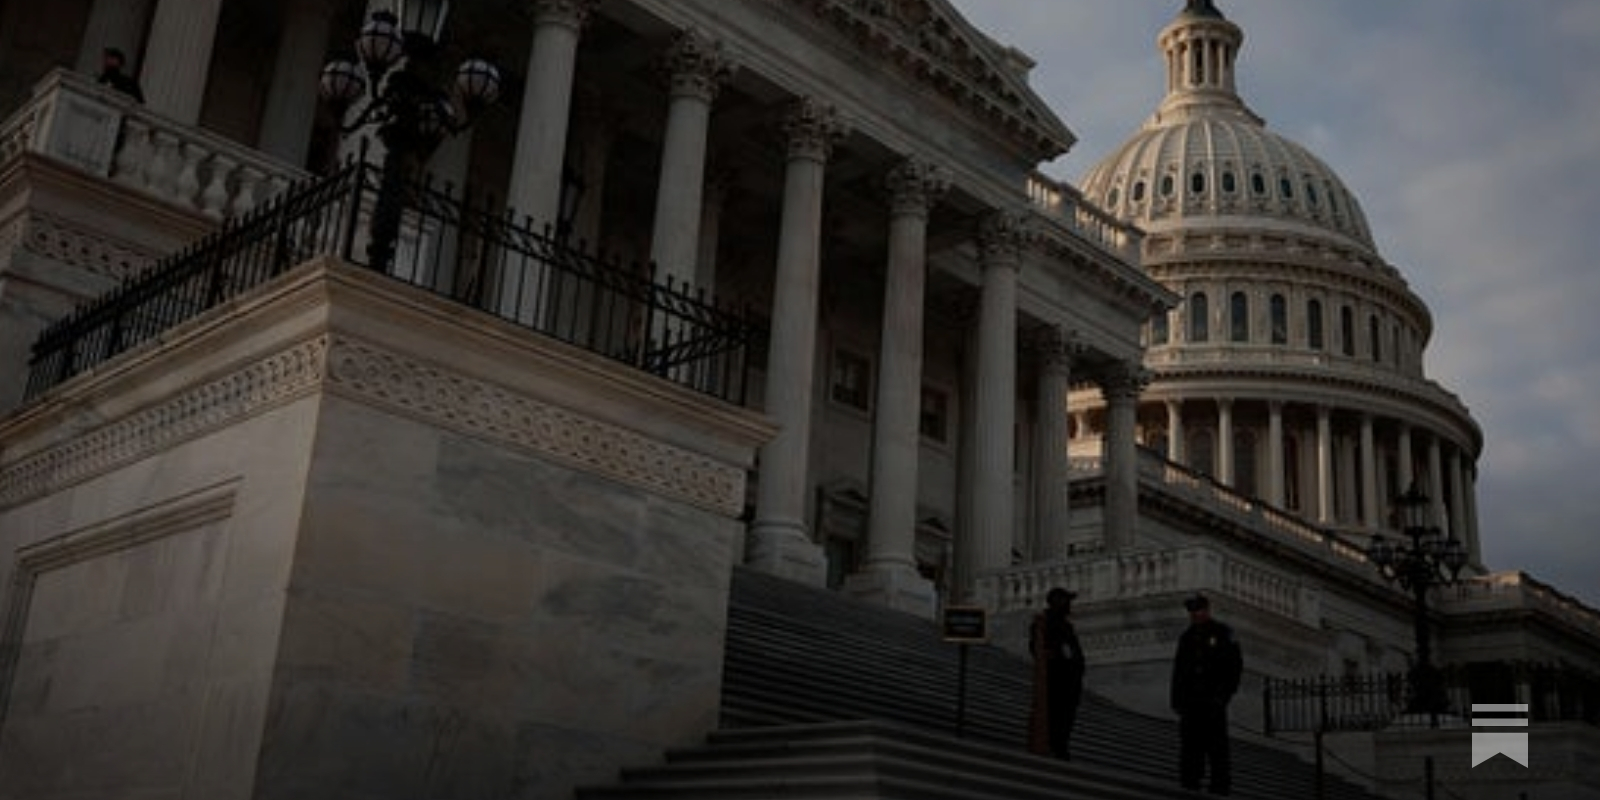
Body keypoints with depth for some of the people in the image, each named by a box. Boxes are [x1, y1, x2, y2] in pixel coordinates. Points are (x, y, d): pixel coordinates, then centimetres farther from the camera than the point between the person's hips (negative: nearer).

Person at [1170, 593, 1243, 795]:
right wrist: (1176, 698, 11)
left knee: (1216, 742, -8)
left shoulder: (1223, 633, 4)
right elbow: (1178, 669, 19)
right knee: (1189, 738, 0)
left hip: (1213, 698, -5)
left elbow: (1236, 663, 0)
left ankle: (1221, 784, -6)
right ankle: (1190, 780, 2)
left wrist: (1225, 692, -9)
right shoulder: (1187, 637, 19)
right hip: (1191, 698, 5)